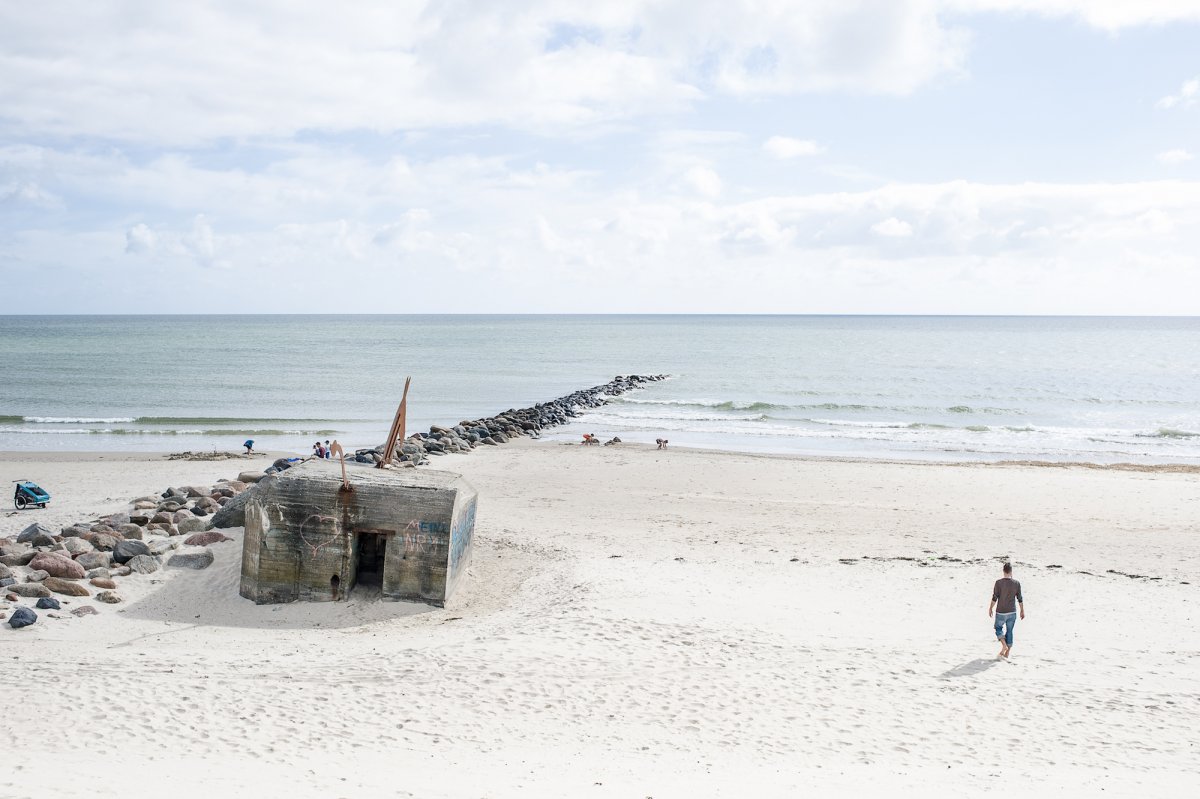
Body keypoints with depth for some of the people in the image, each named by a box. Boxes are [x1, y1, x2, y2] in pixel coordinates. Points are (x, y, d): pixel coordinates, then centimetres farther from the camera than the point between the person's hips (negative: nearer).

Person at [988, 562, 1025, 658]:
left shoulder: (999, 583, -13)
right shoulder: (1016, 584, -4)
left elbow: (994, 598, -11)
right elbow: (1020, 599, 1)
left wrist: (990, 609, 2)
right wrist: (1022, 611, 13)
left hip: (1001, 612, -2)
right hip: (1012, 612, 2)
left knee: (998, 628, 17)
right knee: (1009, 631, 13)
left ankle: (1004, 645, -4)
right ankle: (1007, 653, 16)